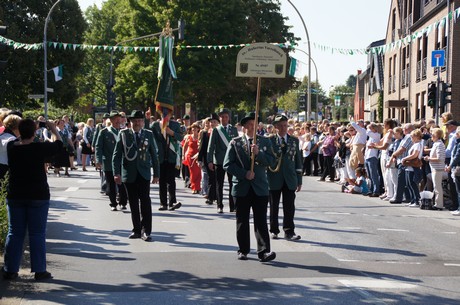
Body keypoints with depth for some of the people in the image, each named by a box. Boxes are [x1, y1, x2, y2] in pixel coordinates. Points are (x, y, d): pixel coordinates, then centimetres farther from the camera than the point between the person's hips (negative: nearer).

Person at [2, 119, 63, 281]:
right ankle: (39, 270, 5)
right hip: (38, 196, -3)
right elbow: (58, 144, 2)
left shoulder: (11, 147, -4)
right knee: (37, 234, 3)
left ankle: (10, 270, 13)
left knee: (15, 233, 10)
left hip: (15, 196, 4)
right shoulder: (40, 148, -15)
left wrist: (35, 125, 24)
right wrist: (54, 129, 19)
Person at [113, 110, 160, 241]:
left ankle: (146, 230, -7)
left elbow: (154, 155, 10)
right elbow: (116, 155, 1)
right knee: (133, 203, 6)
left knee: (145, 201, -11)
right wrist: (116, 173, -8)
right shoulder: (123, 134, 3)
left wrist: (156, 174, 7)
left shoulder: (148, 134, 7)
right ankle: (136, 230, 16)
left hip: (144, 173, 0)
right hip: (129, 174, 1)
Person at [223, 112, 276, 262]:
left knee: (261, 220, -6)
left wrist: (258, 153, -17)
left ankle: (264, 251, -10)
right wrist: (244, 174, -10)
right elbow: (227, 164, -1)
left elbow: (271, 161, -1)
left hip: (260, 187, 0)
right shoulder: (235, 143, 5)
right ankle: (243, 250, 16)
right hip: (241, 188, 0)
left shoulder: (265, 142, 8)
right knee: (242, 221, 7)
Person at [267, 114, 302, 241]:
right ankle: (274, 230, 18)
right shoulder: (270, 140, 1)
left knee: (289, 207, -2)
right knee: (274, 206, 7)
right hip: (274, 178, -1)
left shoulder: (294, 140, 8)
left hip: (290, 179, 1)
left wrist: (299, 180, 6)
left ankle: (289, 232, 4)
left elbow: (298, 160, 9)